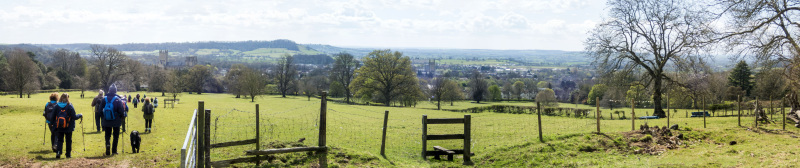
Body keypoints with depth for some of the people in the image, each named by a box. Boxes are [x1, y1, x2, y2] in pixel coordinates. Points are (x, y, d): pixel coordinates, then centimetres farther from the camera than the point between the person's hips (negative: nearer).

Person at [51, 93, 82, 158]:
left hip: (59, 128, 2)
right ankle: (68, 154, 17)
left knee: (59, 140, 9)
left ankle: (58, 152, -10)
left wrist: (53, 124, 17)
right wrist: (80, 115, 5)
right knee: (68, 141, 11)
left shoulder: (57, 106, -2)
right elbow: (74, 117, -13)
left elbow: (53, 117, 2)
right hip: (68, 128, -2)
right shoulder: (70, 106, -11)